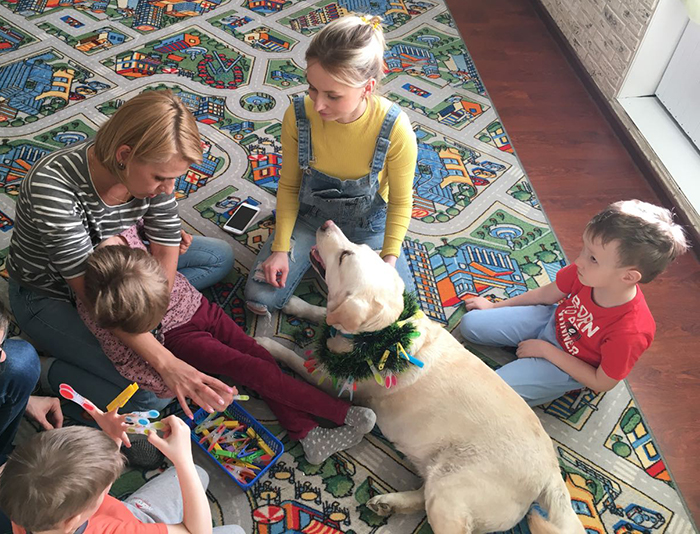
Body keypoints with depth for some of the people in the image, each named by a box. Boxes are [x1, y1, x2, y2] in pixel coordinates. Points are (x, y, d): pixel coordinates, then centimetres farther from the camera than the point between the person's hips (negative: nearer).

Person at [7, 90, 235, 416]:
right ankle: (51, 371, 0)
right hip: (51, 297, -6)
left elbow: (165, 253, -13)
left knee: (221, 257, 5)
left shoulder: (150, 166, -20)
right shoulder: (52, 187, -37)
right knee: (152, 396, -21)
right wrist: (166, 364, -41)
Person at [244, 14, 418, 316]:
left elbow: (400, 201, -13)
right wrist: (280, 248, -12)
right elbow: (289, 186, -7)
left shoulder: (395, 128, -29)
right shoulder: (298, 116, -24)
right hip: (310, 219, 1)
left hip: (367, 226, 0)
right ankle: (317, 255, 17)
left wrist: (389, 260, -21)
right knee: (260, 299, -10)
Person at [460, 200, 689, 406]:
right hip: (553, 320, 5)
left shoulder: (629, 332, -37)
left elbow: (602, 383, -20)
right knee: (470, 323, -1)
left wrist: (545, 350, -19)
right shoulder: (585, 272, -23)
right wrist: (495, 306, 7)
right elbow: (547, 294, -2)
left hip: (571, 367, -5)